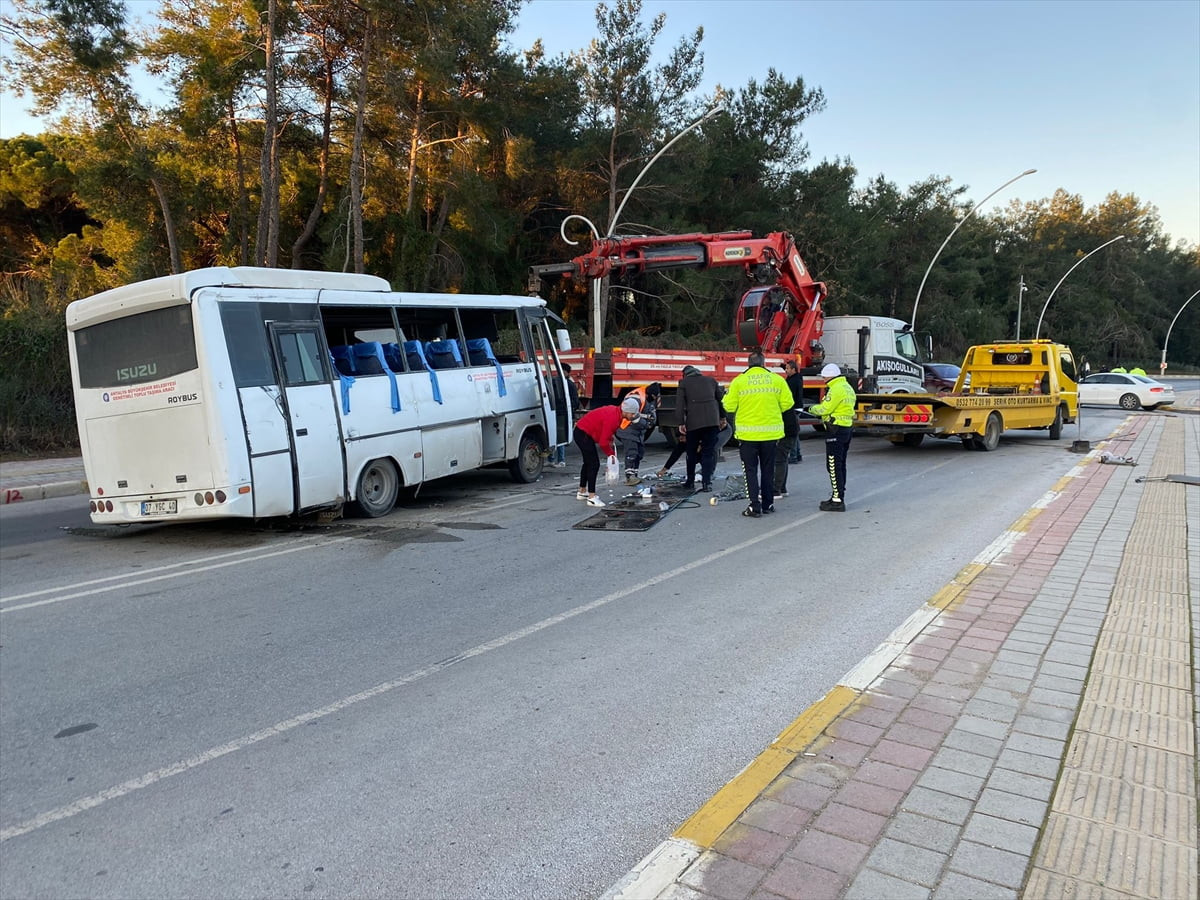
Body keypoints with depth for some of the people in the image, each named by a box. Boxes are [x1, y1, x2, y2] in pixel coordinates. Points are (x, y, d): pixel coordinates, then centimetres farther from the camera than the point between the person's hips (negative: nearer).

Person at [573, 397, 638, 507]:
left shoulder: (615, 411, 1)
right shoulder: (612, 418, -28)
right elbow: (603, 442, -25)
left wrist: (610, 439, 4)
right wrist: (611, 454, -11)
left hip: (582, 432, 11)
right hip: (583, 434, -11)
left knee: (588, 462, 21)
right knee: (594, 464, -11)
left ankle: (582, 492, 34)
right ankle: (592, 498, -10)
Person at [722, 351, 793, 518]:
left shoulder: (738, 381, -7)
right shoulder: (777, 379, -1)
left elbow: (729, 406, -4)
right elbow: (787, 403, 0)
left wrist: (726, 396, 17)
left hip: (747, 434, -2)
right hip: (771, 433, 2)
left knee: (751, 470, 6)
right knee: (768, 469, 16)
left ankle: (755, 506, 0)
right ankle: (768, 504, 21)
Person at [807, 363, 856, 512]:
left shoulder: (836, 389, -16)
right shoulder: (848, 387, 16)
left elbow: (824, 409, -16)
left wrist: (812, 408, 3)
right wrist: (819, 407, 10)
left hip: (836, 430, -10)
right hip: (847, 428, 10)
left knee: (834, 466, -8)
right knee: (840, 465, 16)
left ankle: (837, 501, -8)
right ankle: (839, 496, 24)